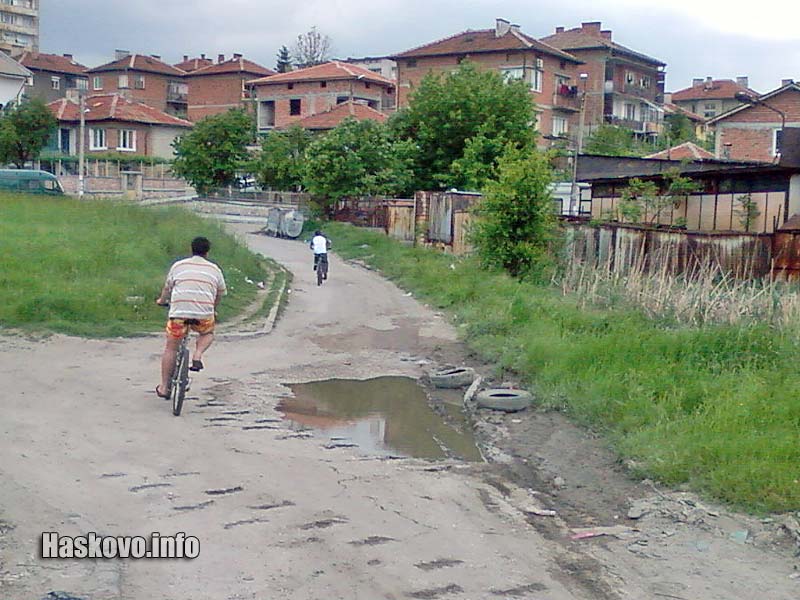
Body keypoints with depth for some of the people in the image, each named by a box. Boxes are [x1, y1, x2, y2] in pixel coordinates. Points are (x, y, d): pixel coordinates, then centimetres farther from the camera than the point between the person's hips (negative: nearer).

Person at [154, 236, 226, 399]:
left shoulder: (178, 265, 15)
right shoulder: (214, 269, 15)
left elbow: (167, 288, 25)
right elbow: (220, 294, 22)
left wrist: (162, 301, 45)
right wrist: (213, 310, 41)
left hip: (179, 312, 0)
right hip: (204, 314, 0)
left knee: (171, 349, 11)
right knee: (208, 334, 30)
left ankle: (164, 387, 15)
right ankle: (197, 356, 2)